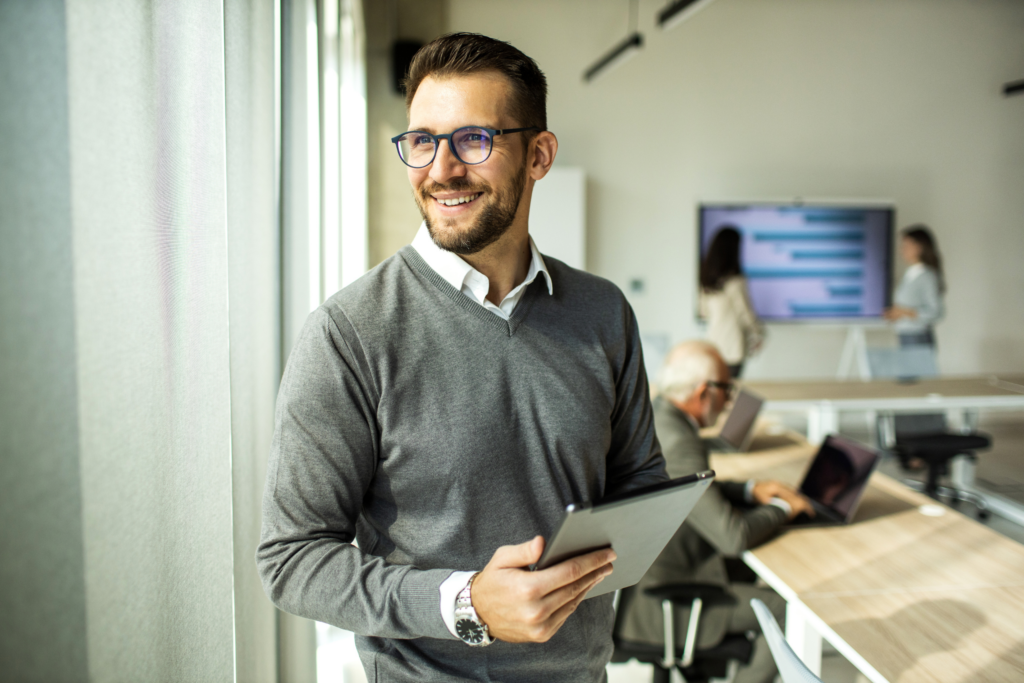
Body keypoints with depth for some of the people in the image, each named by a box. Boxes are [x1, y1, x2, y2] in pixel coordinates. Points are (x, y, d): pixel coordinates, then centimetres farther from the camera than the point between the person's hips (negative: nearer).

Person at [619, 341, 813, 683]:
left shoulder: (651, 417, 2)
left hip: (638, 575, 10)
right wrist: (781, 508, -9)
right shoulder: (677, 446, -28)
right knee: (789, 609, -2)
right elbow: (734, 536, -28)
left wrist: (749, 489, 6)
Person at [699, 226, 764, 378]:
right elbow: (746, 313, -9)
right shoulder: (735, 281, -18)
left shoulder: (707, 279, 1)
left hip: (713, 342, 6)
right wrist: (759, 334, 7)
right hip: (733, 348, -6)